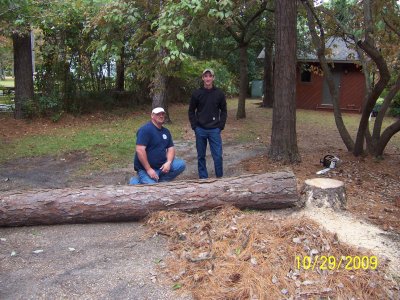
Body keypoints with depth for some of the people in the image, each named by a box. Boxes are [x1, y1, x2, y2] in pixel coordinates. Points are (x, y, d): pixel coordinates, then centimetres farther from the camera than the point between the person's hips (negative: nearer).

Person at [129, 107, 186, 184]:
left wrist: (168, 162, -12)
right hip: (145, 168, -7)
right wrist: (149, 169, -22)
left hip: (162, 166, 7)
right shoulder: (145, 129, -14)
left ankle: (159, 180, -3)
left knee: (181, 164, -11)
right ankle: (135, 181, 5)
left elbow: (171, 148, 9)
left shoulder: (166, 131, 11)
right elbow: (140, 150, -21)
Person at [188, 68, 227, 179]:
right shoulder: (196, 93, 0)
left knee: (218, 156, -2)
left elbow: (223, 111, 7)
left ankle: (220, 178, 12)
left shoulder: (219, 93, 1)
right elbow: (191, 111, 6)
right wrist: (194, 126, -2)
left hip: (214, 130, 0)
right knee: (201, 156, 8)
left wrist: (221, 126, -2)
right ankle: (203, 178, 20)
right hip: (200, 130, 1)